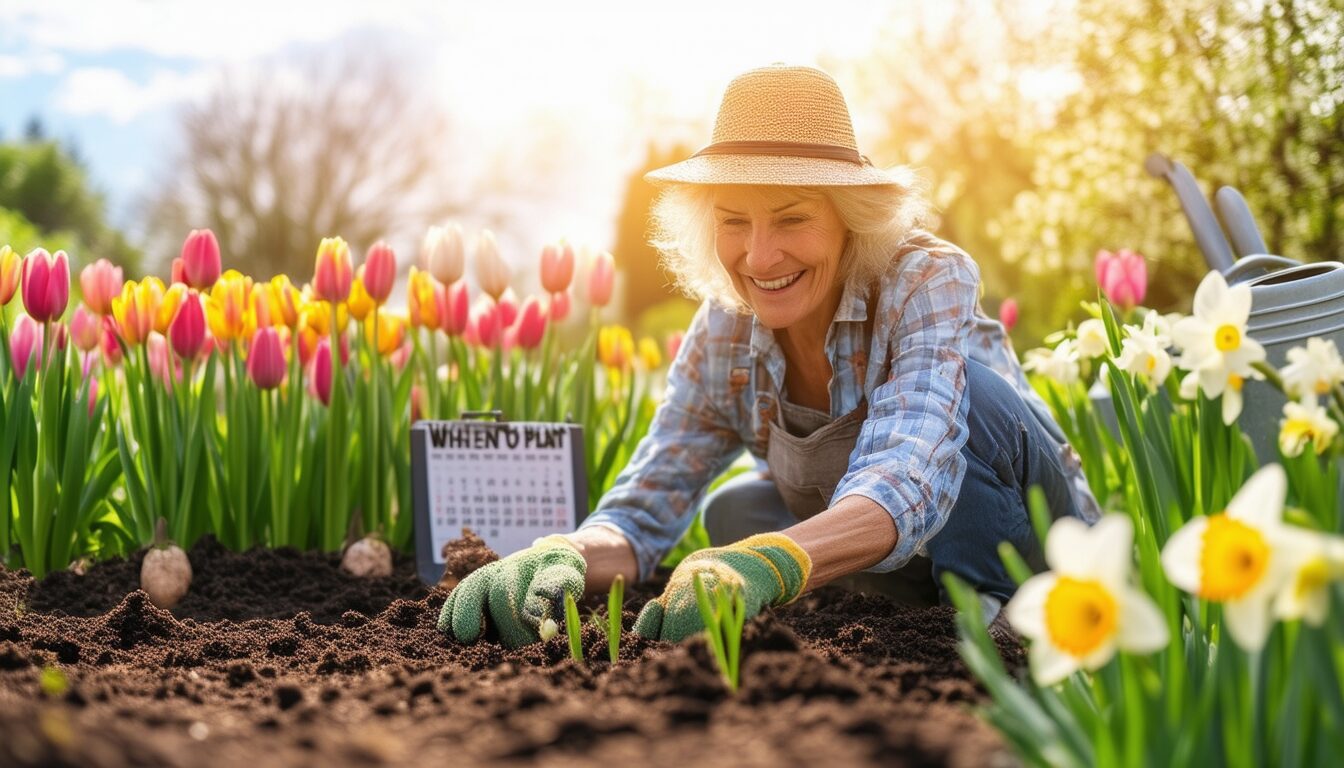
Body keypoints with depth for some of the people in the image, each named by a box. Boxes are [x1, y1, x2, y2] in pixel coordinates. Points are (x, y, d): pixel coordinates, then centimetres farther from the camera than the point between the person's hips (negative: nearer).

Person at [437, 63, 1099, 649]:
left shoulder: (927, 281, -28)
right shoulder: (723, 336, -12)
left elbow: (909, 482, -45)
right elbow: (643, 508, -16)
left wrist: (766, 564, -64)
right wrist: (560, 558, -41)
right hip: (907, 572, 6)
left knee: (965, 388, -31)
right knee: (732, 513, -14)